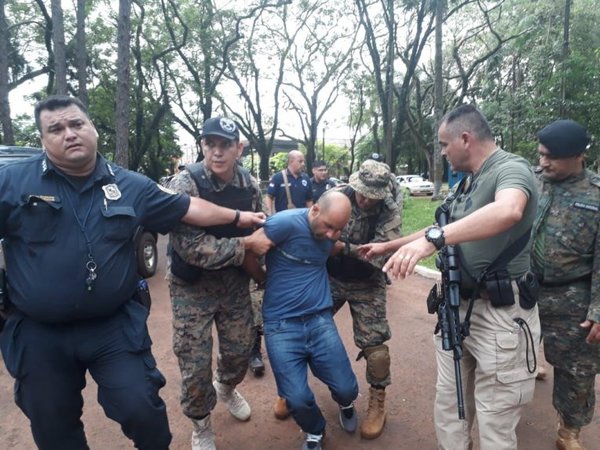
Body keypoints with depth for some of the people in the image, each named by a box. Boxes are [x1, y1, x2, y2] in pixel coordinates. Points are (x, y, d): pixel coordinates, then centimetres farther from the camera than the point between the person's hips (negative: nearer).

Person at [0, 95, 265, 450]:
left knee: (142, 410, 6)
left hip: (116, 325, 0)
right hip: (39, 334, 1)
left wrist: (237, 217, 9)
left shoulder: (131, 185, -2)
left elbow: (188, 208, 5)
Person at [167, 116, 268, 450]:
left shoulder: (250, 184, -4)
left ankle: (226, 388, 51)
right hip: (193, 286, -4)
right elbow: (190, 246, -26)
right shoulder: (186, 183, -19)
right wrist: (243, 246, -21)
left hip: (236, 283, 4)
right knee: (196, 366, 3)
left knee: (240, 352, 15)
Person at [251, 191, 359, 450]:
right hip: (281, 325, -4)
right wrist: (266, 280, 6)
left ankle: (345, 403, 41)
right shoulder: (286, 223, -18)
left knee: (347, 388, 1)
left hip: (320, 320, 4)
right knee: (298, 399, -9)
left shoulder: (330, 232, 2)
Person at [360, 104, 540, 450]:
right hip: (459, 306, 9)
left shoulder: (511, 169, -15)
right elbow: (446, 229, 24)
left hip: (500, 314, -8)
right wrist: (388, 246, 24)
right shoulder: (468, 182, 14)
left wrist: (433, 239, -48)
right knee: (449, 406, 19)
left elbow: (508, 211, -39)